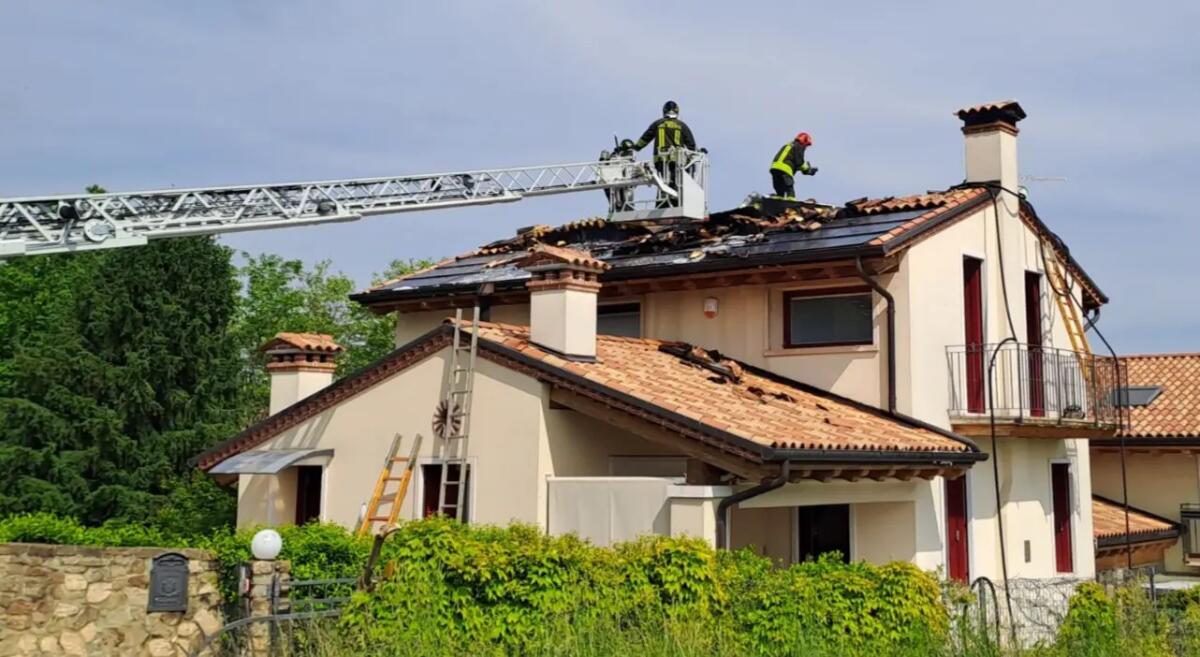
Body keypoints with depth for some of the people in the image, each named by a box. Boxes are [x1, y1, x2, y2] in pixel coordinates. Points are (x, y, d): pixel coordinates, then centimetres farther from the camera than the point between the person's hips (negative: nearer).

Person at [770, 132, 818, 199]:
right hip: (785, 170, -8)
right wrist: (808, 170, 10)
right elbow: (799, 162, -5)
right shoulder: (798, 147, 4)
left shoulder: (788, 145, 30)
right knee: (790, 191, -9)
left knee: (780, 192, 11)